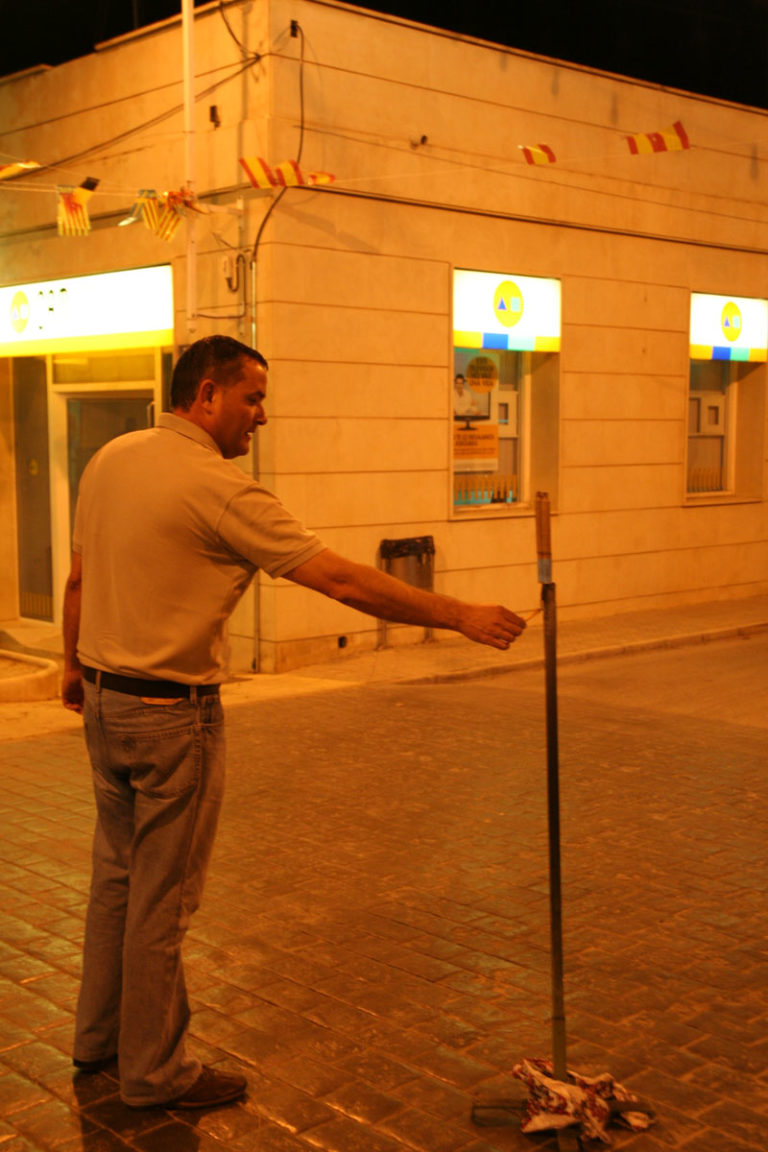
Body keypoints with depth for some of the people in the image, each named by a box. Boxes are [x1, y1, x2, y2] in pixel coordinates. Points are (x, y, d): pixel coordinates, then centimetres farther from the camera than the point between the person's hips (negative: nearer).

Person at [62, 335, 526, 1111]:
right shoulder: (217, 488, -21)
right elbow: (342, 580, -21)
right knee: (162, 897, 5)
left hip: (104, 701, 9)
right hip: (172, 714, -9)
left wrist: (76, 666, 27)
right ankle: (154, 1071, 20)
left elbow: (78, 580, 13)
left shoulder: (110, 459, 4)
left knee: (116, 874, 21)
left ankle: (98, 1035, 37)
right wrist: (458, 615, -15)